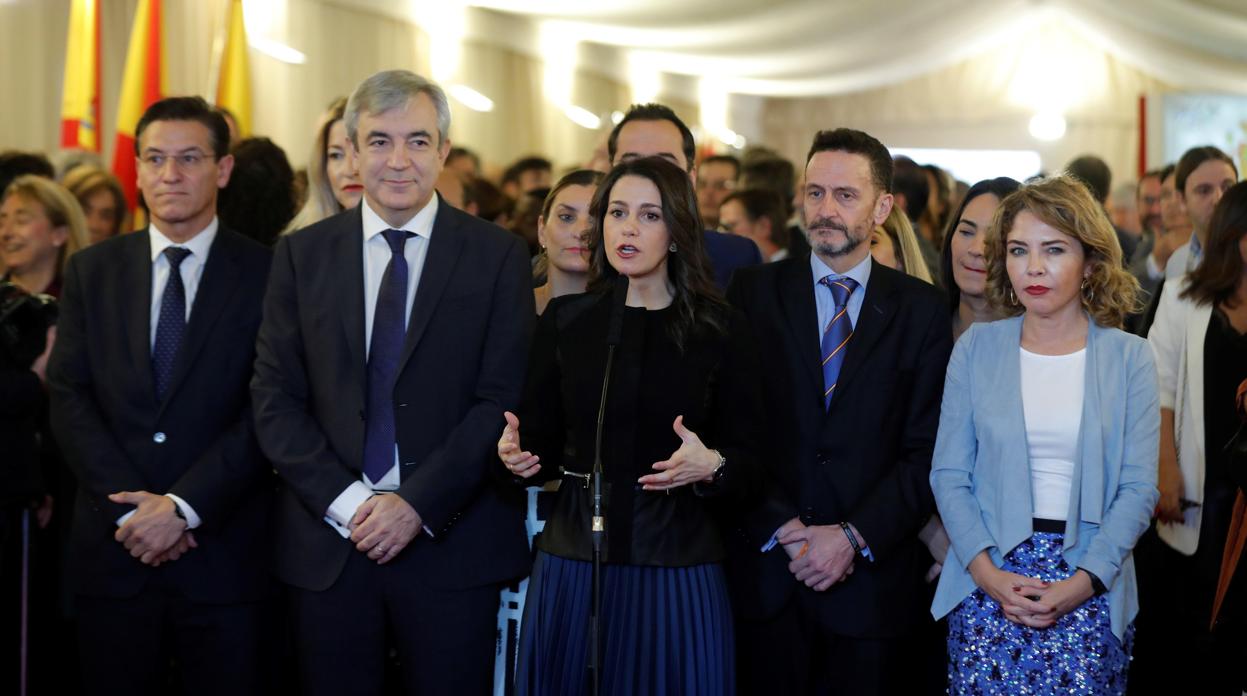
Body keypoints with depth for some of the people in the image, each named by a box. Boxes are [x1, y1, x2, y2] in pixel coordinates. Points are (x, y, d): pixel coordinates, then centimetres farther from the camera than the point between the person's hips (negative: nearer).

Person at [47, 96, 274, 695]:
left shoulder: (265, 275, -1)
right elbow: (69, 398, 2)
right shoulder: (91, 272, 9)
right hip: (113, 548, 2)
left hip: (225, 552, -2)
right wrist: (130, 506, -10)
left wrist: (183, 506, -14)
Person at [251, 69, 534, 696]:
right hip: (326, 543, 2)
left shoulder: (497, 256, 1)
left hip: (453, 546, -1)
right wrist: (345, 502, -9)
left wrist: (417, 504, -13)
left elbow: (503, 400, -5)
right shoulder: (302, 256, 7)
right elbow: (275, 399, 3)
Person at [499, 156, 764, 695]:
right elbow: (542, 441, 10)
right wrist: (518, 453, -12)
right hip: (573, 557, 2)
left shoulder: (720, 330, 0)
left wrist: (713, 466, -20)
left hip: (678, 564, -1)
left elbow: (752, 461, 1)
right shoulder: (565, 320, 5)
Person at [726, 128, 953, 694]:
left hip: (875, 578, 0)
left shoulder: (921, 309, 4)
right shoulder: (753, 292, 4)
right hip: (768, 573, 0)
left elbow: (929, 450, -1)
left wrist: (855, 538, -11)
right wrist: (784, 532, -11)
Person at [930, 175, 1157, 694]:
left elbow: (1138, 487, -2)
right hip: (988, 579, 0)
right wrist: (987, 572, -11)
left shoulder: (1129, 357, 2)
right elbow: (949, 474, 2)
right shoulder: (977, 348, 4)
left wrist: (1083, 583, -12)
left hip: (1091, 587, 0)